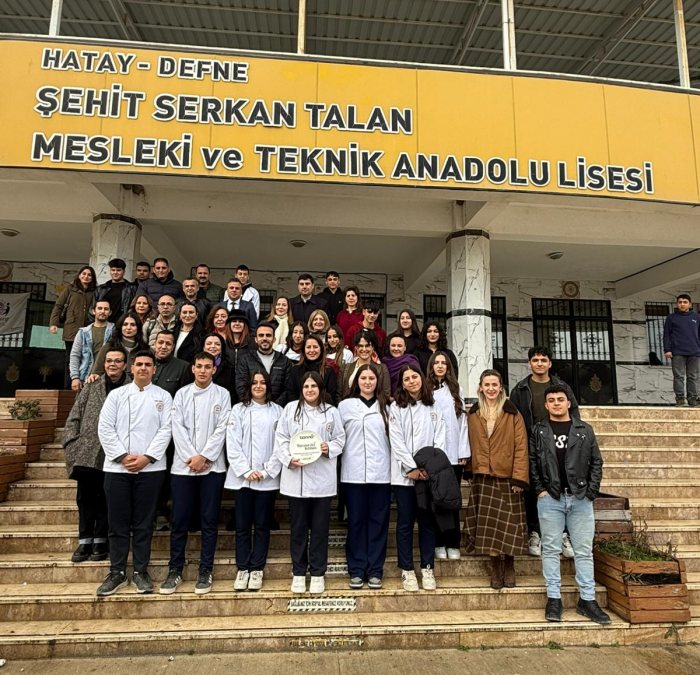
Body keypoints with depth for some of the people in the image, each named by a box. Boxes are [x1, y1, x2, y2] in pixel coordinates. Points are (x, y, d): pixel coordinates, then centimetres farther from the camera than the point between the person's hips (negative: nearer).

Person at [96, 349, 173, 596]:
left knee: (143, 523, 6)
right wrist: (123, 456, -8)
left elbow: (165, 430, -2)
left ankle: (141, 571, 17)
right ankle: (117, 572, 19)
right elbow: (105, 428, 1)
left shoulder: (163, 397, 6)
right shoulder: (117, 394, 9)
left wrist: (146, 457, -12)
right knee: (118, 522, 7)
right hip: (117, 467, 1)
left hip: (150, 467, -1)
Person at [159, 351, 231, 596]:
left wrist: (204, 457, -11)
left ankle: (205, 571, 16)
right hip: (183, 465, 1)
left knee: (209, 520, 5)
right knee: (179, 520, 5)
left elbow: (222, 429, -3)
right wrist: (191, 457, -10)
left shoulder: (222, 395, 4)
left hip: (212, 466, -1)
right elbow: (177, 427, 0)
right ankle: (175, 571, 19)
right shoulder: (182, 394, 8)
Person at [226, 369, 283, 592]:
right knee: (242, 525, 6)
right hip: (242, 477, 0)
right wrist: (247, 471, -9)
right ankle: (242, 569, 19)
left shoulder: (277, 411, 3)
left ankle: (257, 569, 19)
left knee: (262, 525, 7)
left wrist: (266, 471, -8)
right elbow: (233, 444, -2)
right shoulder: (238, 410, 3)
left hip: (268, 478, 0)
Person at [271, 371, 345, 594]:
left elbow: (340, 439, 7)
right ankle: (298, 572, 24)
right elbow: (280, 438, 1)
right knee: (298, 527, 10)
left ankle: (318, 573, 22)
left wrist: (329, 448, -14)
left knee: (320, 527, 8)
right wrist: (289, 458, -13)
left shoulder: (331, 412, 5)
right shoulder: (290, 408, 4)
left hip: (322, 478, 0)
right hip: (295, 477, 0)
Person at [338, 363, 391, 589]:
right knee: (356, 522, 6)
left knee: (378, 522, 6)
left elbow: (393, 438, 6)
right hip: (354, 473, -1)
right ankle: (356, 570, 17)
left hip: (381, 473, 1)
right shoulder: (345, 406, 5)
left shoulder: (385, 407, 8)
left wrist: (394, 466, -1)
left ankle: (375, 570, 17)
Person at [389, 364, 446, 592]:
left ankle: (427, 569, 19)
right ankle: (407, 570, 15)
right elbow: (396, 442, -5)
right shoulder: (396, 408, 2)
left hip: (429, 473, 2)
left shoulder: (433, 407, 10)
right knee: (405, 522, 4)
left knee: (427, 521, 7)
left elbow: (439, 439, 4)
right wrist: (412, 468, -12)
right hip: (404, 474, -2)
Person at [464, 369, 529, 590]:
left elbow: (521, 447, -5)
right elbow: (470, 444, 11)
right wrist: (470, 470, 4)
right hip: (482, 477, 2)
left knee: (508, 524, 2)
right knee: (487, 524, 2)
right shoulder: (473, 414, 8)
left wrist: (519, 477, -11)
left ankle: (509, 566, 22)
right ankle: (495, 568, 15)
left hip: (507, 477, -2)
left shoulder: (512, 414, -1)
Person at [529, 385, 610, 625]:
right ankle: (554, 598, 13)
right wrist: (540, 489, -5)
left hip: (580, 498, 1)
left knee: (584, 550, 7)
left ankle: (587, 600, 17)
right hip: (550, 498, -1)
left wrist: (592, 491, -1)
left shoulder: (585, 430, 7)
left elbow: (596, 462, 7)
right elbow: (532, 462, 3)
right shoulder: (539, 431, 5)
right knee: (551, 549, 4)